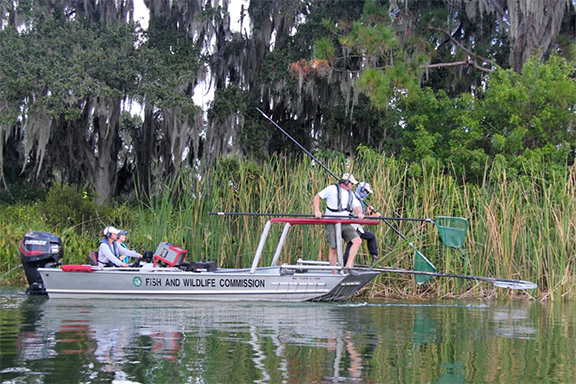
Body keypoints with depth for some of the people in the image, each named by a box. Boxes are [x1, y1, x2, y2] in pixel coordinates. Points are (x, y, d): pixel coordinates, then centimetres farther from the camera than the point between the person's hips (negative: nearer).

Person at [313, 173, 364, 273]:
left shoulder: (351, 194, 17)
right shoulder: (332, 189, -1)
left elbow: (356, 206, 12)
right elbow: (317, 197, 1)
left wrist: (359, 212, -12)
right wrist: (317, 211, -13)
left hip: (345, 224, 6)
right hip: (332, 223, -6)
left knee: (357, 241, -13)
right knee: (334, 249, -5)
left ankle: (348, 266, -13)